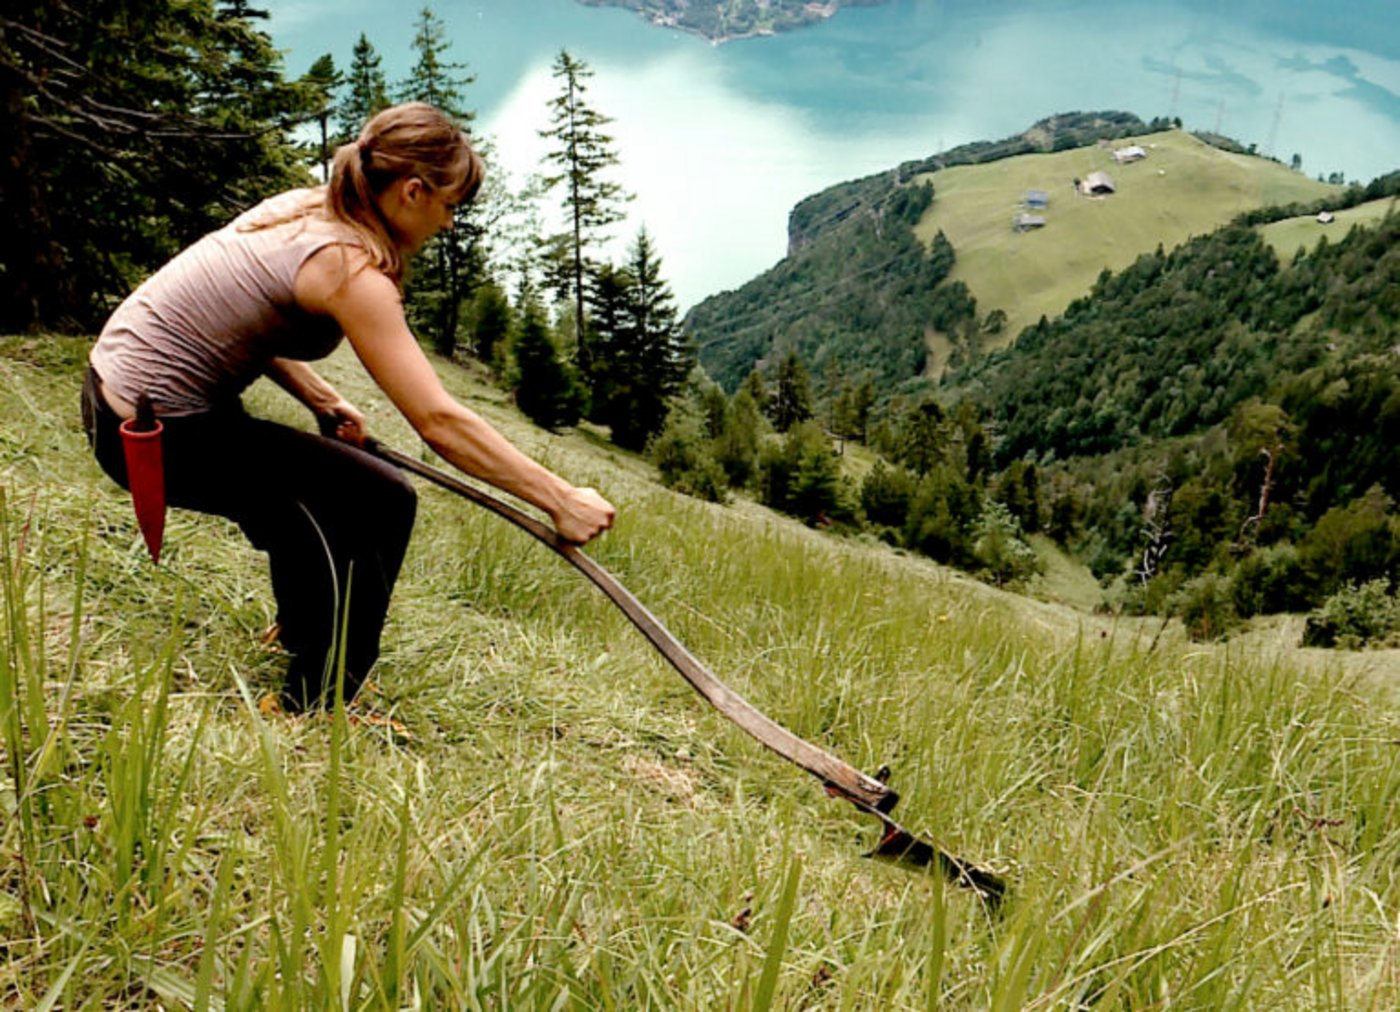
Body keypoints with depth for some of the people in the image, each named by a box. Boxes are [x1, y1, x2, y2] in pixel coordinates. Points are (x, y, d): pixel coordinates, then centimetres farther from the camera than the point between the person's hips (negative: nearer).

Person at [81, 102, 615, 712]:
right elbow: (440, 422, -28)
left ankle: (301, 638, 47)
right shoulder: (350, 268, -22)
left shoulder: (302, 208, 5)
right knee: (382, 502, -7)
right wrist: (560, 499, -24)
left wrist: (321, 400, 5)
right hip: (159, 434, -10)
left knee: (316, 486, 25)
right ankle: (316, 710, 4)